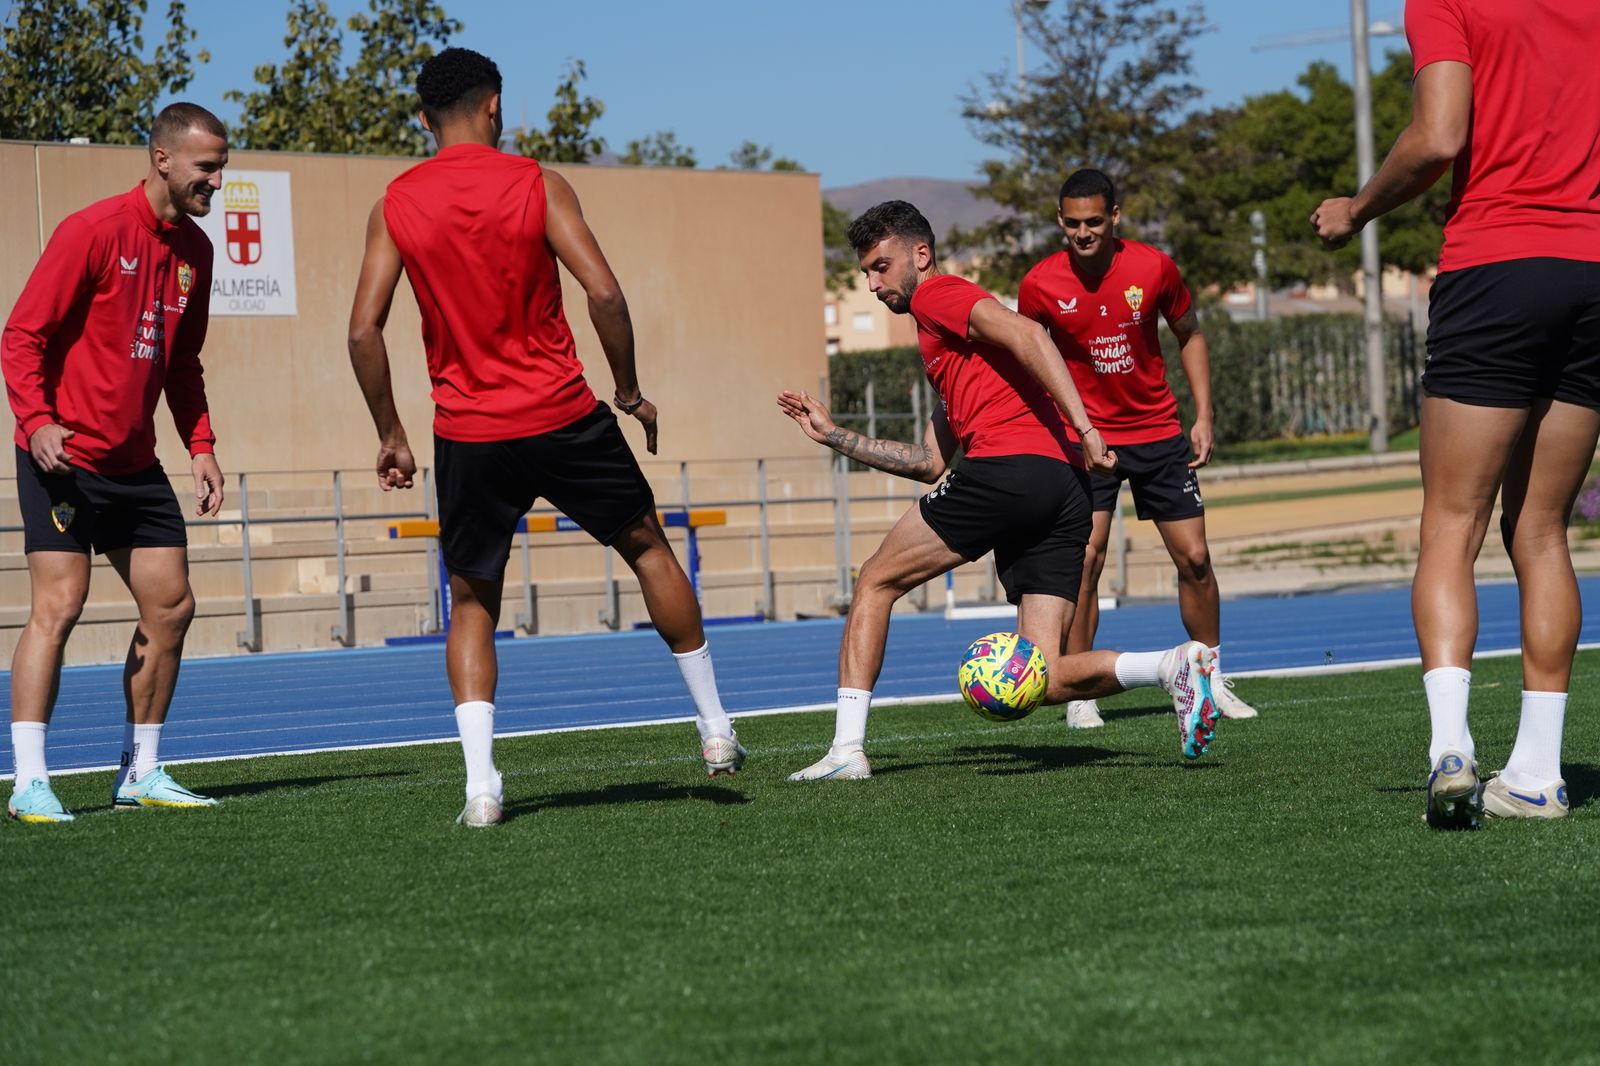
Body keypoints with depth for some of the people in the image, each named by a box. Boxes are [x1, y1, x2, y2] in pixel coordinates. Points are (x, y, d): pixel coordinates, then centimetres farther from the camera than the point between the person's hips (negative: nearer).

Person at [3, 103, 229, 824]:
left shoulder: (193, 250, 9)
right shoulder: (93, 231, -13)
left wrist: (200, 446, 10)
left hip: (135, 466, 7)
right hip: (64, 458, -7)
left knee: (171, 605, 5)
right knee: (59, 606, -12)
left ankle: (141, 773, 16)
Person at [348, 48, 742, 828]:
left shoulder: (396, 205, 2)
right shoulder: (537, 186, -4)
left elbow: (363, 331, -2)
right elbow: (603, 293, -12)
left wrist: (390, 434, 8)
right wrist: (630, 392, 2)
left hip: (468, 434, 1)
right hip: (563, 417, -1)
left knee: (472, 603, 13)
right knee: (647, 546, 19)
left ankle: (481, 784, -2)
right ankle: (714, 729, 25)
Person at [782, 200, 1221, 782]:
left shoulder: (938, 294, 6)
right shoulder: (950, 345, 34)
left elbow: (1025, 333, -12)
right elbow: (930, 462, 36)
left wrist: (1082, 426, -21)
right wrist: (833, 435, 38)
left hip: (1009, 469, -9)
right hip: (1065, 489, 9)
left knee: (875, 582, 9)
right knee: (1045, 680, 2)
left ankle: (847, 749, 5)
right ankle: (1176, 664, -19)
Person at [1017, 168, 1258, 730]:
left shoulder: (1154, 268, -9)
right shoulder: (1040, 285, -11)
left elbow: (1190, 336, 7)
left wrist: (1203, 417, 1)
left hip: (1158, 432, 2)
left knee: (1194, 558, 2)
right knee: (1084, 561, -16)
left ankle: (1213, 682, 18)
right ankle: (1079, 694, -7)